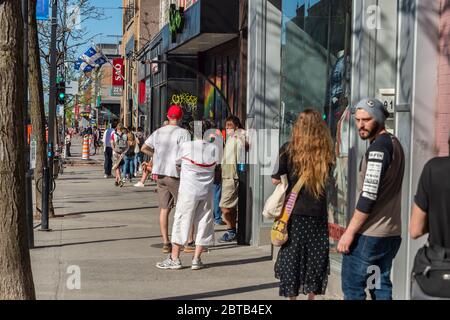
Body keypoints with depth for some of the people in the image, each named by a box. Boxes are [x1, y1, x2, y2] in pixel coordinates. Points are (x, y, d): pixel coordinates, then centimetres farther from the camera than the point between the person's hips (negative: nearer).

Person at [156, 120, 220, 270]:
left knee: (182, 221, 4)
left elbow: (177, 162, 2)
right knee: (203, 223, 9)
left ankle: (174, 258, 7)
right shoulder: (214, 148, -3)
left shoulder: (186, 146, -11)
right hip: (207, 191, 3)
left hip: (188, 191, -3)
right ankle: (196, 259, 8)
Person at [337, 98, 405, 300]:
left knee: (353, 289, -2)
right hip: (391, 232, 9)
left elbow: (369, 195, -21)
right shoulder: (394, 143, 14)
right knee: (381, 288, 14)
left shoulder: (378, 147, -16)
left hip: (368, 235, -9)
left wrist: (350, 232, -16)